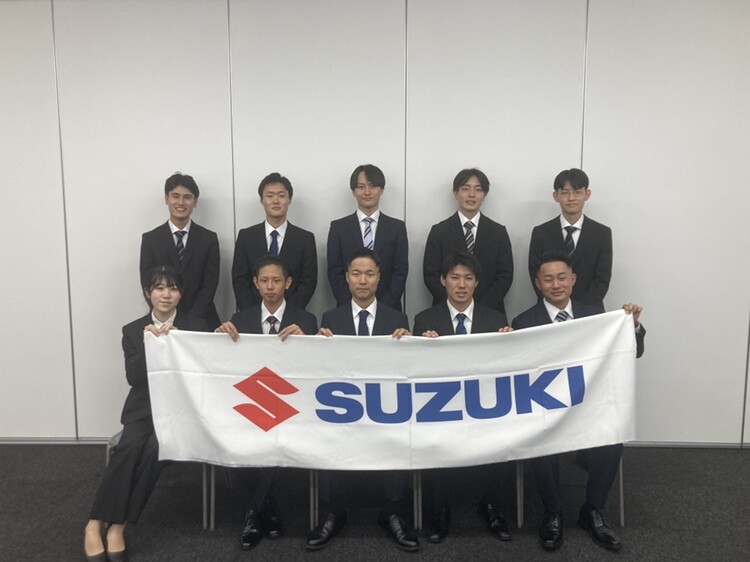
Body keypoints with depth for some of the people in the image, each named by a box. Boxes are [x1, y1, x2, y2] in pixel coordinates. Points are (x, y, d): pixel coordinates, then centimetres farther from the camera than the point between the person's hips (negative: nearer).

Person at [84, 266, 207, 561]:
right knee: (130, 446, -29)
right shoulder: (133, 331, 8)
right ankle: (95, 524, -20)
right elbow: (134, 378, -3)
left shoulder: (196, 327, 4)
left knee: (155, 449, -29)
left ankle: (117, 526, -18)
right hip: (143, 407, 1)